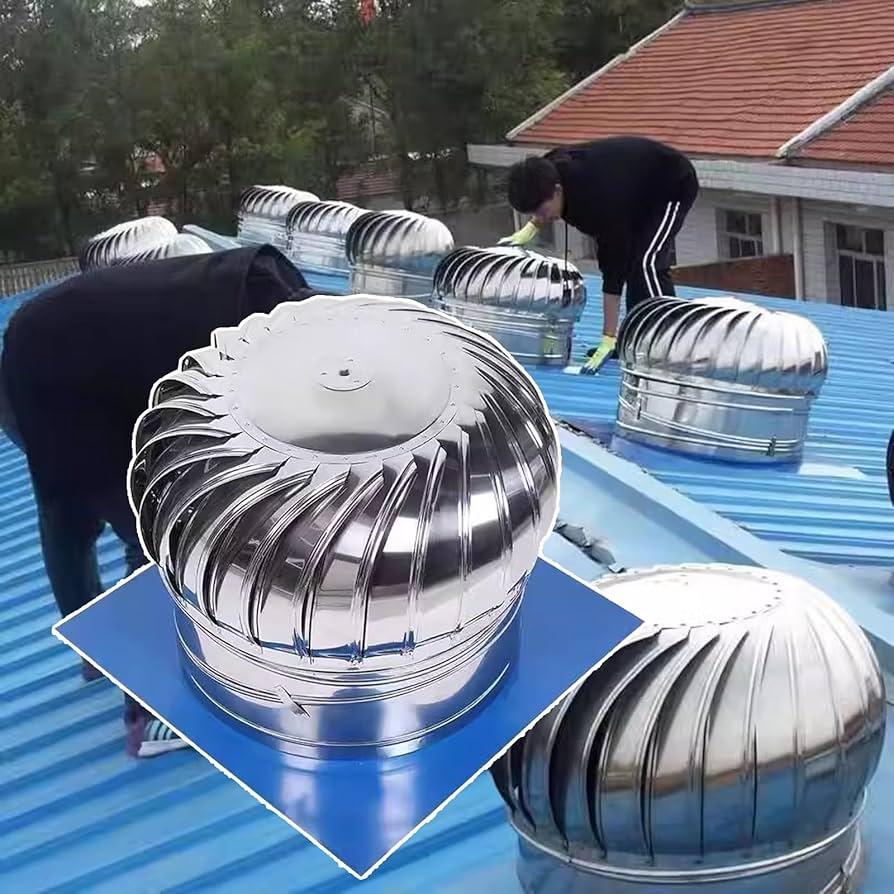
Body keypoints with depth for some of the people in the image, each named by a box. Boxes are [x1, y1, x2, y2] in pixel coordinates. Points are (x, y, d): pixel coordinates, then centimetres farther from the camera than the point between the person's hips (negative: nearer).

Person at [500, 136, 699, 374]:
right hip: (640, 188, 9)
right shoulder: (549, 169, -20)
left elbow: (613, 267, -38)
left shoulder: (600, 199, -42)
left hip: (674, 186, -9)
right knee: (630, 260, 7)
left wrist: (609, 339, -36)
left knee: (647, 261, -23)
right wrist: (531, 227, -11)